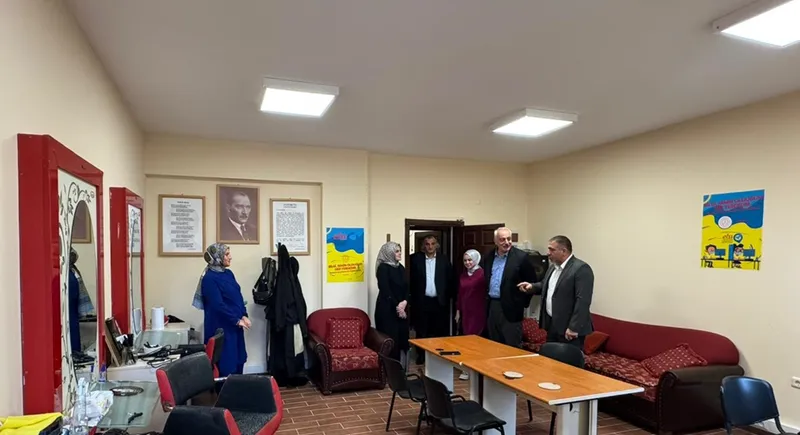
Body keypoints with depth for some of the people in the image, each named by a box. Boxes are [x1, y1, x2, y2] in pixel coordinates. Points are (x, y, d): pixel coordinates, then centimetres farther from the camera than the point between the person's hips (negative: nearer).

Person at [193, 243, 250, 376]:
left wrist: (244, 316, -3)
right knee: (226, 363, 1)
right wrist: (237, 320, -16)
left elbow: (238, 297, 11)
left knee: (238, 358, 14)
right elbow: (218, 305, -19)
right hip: (221, 326, -8)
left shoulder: (228, 273, 9)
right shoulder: (209, 278, -15)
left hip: (235, 325, 8)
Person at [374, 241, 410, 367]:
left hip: (401, 309, 7)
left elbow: (406, 287, 10)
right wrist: (397, 307, -12)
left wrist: (404, 302, -8)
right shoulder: (383, 268, -9)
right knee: (390, 340, -5)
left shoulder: (400, 268, 13)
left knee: (402, 339, 7)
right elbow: (385, 291, -14)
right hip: (387, 310, -7)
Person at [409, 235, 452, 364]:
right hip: (422, 301, 0)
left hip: (439, 301, 1)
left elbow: (450, 279, 5)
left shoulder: (444, 260, 3)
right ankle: (421, 354, 20)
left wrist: (448, 297, 0)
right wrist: (413, 296, -7)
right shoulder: (416, 259, 0)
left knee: (439, 330, 6)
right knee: (421, 330, 8)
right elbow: (411, 278, -1)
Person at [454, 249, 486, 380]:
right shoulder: (463, 275, 10)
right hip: (466, 311, 6)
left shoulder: (482, 274, -12)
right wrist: (458, 310, 16)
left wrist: (486, 310, -17)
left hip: (478, 311, -6)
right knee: (467, 337, 9)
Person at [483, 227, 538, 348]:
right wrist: (487, 299, 14)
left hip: (510, 308, -5)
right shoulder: (489, 256, 6)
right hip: (491, 306, 5)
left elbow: (532, 281, -5)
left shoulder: (521, 257, -10)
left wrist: (523, 303, -4)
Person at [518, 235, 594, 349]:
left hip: (569, 328, -8)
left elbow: (583, 301, -22)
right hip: (552, 324, 9)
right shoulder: (553, 266, 12)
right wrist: (531, 287, 4)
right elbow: (546, 287, 26)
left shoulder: (581, 269, -17)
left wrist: (573, 328, -23)